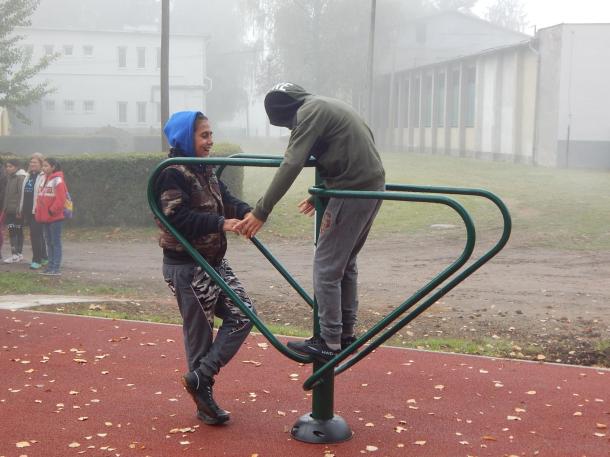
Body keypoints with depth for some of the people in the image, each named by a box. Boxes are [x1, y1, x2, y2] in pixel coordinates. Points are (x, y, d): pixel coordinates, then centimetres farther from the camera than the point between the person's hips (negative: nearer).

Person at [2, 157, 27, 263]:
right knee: (13, 231, 9)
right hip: (9, 210, 8)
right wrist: (5, 208, 13)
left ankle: (16, 254, -2)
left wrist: (19, 210, -20)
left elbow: (22, 194, -17)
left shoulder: (21, 177, -11)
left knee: (18, 232, -5)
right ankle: (19, 254, 14)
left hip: (17, 211, -8)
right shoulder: (9, 177, 15)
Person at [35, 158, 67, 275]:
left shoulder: (57, 180, -12)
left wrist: (51, 211, -16)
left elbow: (61, 199, -19)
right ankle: (51, 266, 18)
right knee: (49, 243, 12)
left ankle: (56, 268, -2)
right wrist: (39, 211, 11)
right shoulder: (45, 179, 14)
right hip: (45, 217, 8)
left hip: (55, 218, -8)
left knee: (56, 243, -3)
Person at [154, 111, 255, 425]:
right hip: (187, 267, -9)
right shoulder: (172, 175, -15)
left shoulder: (205, 171, 13)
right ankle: (203, 396, 14)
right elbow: (179, 219, -24)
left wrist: (246, 213, -13)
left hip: (213, 262, 9)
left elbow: (226, 201, 7)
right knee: (199, 333, 0)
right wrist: (221, 223, -30)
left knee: (243, 314, 3)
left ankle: (200, 377, 8)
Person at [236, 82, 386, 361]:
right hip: (373, 186, 9)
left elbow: (291, 165, -18)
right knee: (346, 263, 19)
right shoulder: (326, 107, 20)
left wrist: (261, 212, -18)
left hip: (353, 192, -9)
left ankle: (329, 343, 5)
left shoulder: (309, 112, -9)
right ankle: (346, 335, 26)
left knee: (326, 267, -1)